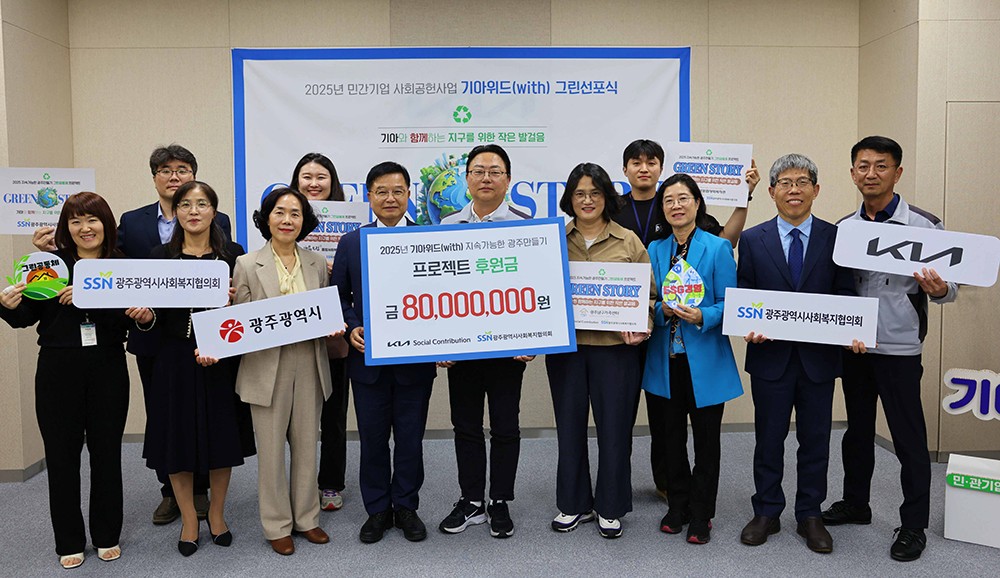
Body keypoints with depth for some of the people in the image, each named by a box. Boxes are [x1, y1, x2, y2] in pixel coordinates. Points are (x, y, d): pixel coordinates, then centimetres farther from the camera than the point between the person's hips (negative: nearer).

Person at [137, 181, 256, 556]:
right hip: (176, 359, 1)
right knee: (178, 437, 7)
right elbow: (154, 316, 5)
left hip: (222, 360, -1)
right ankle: (189, 519, 25)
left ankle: (217, 513, 29)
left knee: (221, 438, 8)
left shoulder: (233, 255, 0)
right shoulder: (161, 257, 4)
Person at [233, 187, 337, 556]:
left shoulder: (317, 263, 8)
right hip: (266, 368, -3)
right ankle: (277, 525, 20)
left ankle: (306, 518, 27)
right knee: (271, 449, 5)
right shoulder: (247, 265, -1)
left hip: (309, 366, 3)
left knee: (307, 445, 11)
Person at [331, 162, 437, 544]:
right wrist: (351, 327, -10)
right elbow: (339, 296, 8)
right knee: (372, 437, 10)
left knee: (410, 437, 9)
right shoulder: (351, 243, 5)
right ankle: (377, 510, 25)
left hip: (415, 358, -1)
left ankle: (406, 507, 25)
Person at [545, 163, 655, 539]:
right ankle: (574, 504, 27)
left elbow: (648, 293, 3)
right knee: (570, 425, 10)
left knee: (614, 427, 6)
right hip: (566, 346, 2)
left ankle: (611, 508, 23)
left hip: (615, 347, -1)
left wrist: (641, 330, -13)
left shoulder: (628, 241, 3)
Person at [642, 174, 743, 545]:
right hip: (665, 359, 3)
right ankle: (677, 507, 30)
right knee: (671, 437, 13)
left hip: (705, 360, -3)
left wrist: (702, 317, -23)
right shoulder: (654, 250, 6)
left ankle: (701, 516, 21)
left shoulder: (718, 248, -4)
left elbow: (728, 305, -6)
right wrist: (663, 310, -13)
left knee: (706, 439, 6)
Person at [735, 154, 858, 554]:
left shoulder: (836, 237, 2)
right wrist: (750, 326, -15)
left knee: (815, 440, 11)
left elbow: (845, 296, 3)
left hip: (819, 356, 0)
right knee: (769, 438, 10)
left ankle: (810, 515, 26)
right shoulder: (752, 240, 3)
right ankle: (766, 513, 25)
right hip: (770, 355, 0)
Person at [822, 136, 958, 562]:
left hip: (898, 348, -4)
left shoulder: (923, 226, -7)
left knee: (908, 438, 3)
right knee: (857, 430, 17)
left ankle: (913, 526, 17)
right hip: (852, 346, 5)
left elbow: (949, 287, -7)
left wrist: (937, 288, -29)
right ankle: (855, 504, 34)